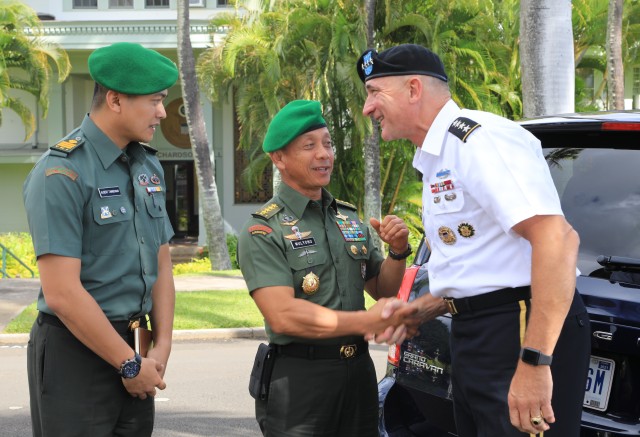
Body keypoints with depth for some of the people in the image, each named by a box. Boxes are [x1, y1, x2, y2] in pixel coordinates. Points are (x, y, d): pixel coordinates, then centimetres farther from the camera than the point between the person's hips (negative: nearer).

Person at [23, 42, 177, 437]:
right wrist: (131, 364, -14)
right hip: (76, 351, -7)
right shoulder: (61, 173, -15)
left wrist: (161, 348, 2)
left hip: (130, 345, 7)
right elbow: (62, 293, -19)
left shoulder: (149, 166, 10)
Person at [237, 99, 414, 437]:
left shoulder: (349, 218, 13)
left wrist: (397, 252, 1)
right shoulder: (263, 231, -8)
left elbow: (383, 291, 21)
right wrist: (366, 321, -21)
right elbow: (283, 316, -19)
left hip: (359, 371, 6)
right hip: (299, 380, -6)